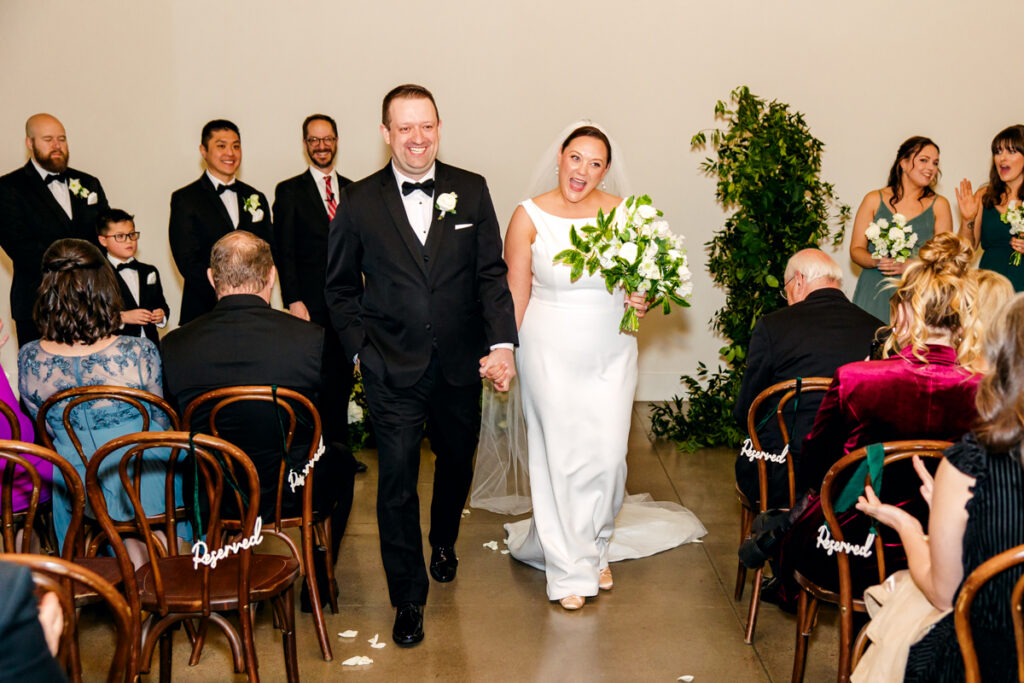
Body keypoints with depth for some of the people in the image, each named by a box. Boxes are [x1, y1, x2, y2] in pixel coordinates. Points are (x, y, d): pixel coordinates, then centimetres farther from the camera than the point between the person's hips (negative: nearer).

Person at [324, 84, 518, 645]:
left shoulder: (471, 191, 1)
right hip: (393, 370, -2)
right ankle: (408, 599, 16)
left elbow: (492, 273, -1)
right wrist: (360, 349, -2)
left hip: (461, 365, 2)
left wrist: (502, 343, -11)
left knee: (457, 463, 20)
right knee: (396, 482, 0)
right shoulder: (358, 202, -2)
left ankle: (444, 542, 50)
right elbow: (340, 288, 6)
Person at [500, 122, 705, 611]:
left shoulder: (624, 214, 1)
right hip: (550, 351, -2)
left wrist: (642, 301, -9)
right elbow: (515, 294, 0)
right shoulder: (529, 217, -4)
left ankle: (595, 547, 29)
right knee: (560, 457, 2)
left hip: (611, 350, 2)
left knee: (609, 456, 3)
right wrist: (509, 353, -3)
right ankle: (569, 567, 17)